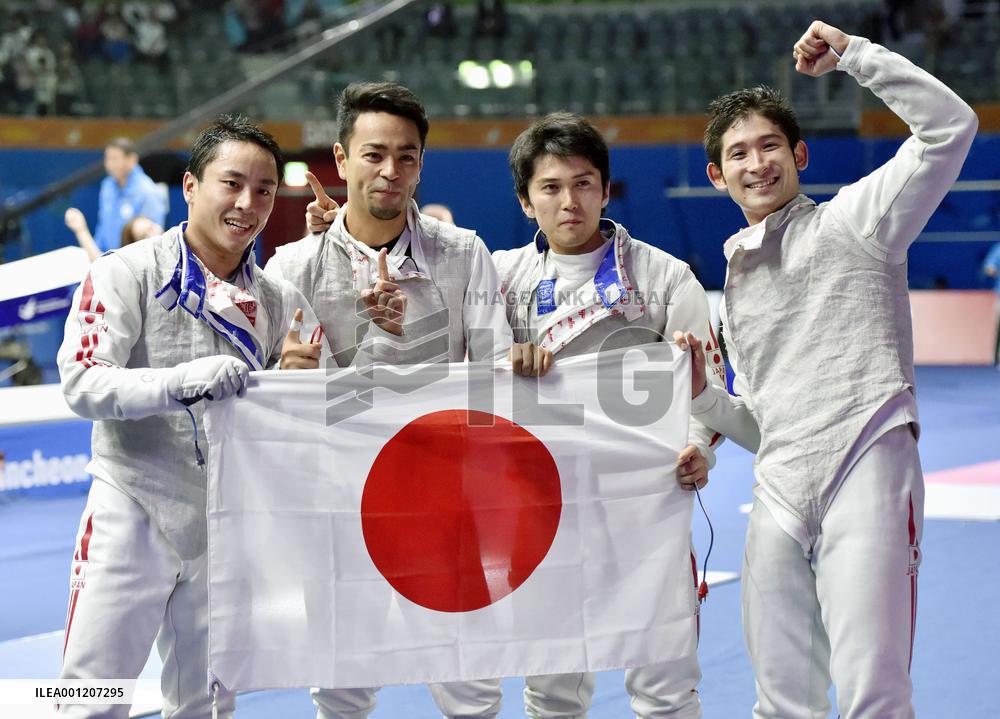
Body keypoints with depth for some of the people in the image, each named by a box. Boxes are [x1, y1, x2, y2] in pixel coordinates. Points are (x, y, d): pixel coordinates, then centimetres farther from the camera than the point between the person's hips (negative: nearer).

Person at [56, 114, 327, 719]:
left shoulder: (280, 302, 7)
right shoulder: (128, 272, -8)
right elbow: (83, 384, -19)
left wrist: (295, 379, -12)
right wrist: (183, 380, -33)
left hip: (226, 529, 5)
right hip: (132, 515, -4)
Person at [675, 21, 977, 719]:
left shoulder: (851, 218, 6)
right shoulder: (737, 282, 24)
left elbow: (951, 125, -8)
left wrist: (851, 53, -5)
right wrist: (700, 395, 8)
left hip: (865, 474, -6)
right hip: (780, 497, 7)